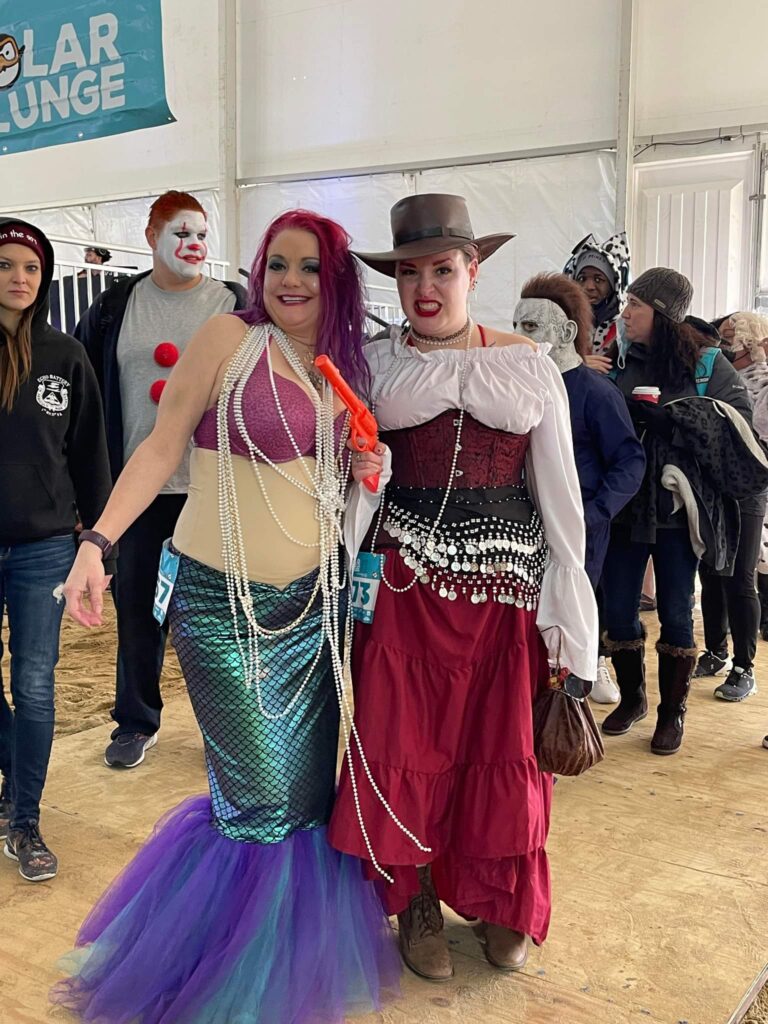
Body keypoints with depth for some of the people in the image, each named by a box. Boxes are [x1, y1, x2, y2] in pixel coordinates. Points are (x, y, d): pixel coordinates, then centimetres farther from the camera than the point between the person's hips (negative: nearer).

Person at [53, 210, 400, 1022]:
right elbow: (162, 448, -8)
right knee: (263, 798, 2)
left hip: (313, 601, 5)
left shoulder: (345, 372, 10)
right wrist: (98, 541, -17)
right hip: (221, 599, -5)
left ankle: (295, 949, 35)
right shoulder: (229, 339, -7)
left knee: (306, 787, 11)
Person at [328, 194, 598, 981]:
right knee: (405, 747, 6)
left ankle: (500, 902, 33)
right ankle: (416, 903, 29)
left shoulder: (530, 367, 0)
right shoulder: (373, 364, 2)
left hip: (506, 589, 0)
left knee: (502, 752, 8)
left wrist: (568, 611, -2)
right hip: (403, 588, 0)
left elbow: (560, 494, 1)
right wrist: (360, 470, -17)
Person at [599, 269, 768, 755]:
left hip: (677, 510, -3)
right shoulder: (622, 362, 5)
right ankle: (632, 697, 31)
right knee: (618, 610, 9)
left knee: (676, 614, 7)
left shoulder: (706, 363, -4)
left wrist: (668, 413, -18)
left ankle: (673, 712, 23)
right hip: (625, 508, 3)